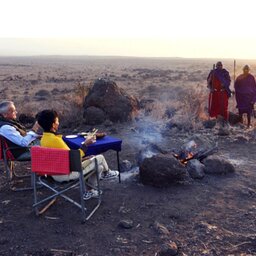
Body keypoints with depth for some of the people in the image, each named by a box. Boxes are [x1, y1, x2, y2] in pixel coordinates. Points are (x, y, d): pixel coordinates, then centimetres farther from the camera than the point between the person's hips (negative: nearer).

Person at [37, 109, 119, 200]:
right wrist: (85, 144, -10)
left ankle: (89, 192, 33)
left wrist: (81, 158, 11)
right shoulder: (55, 140, -27)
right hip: (67, 173, -9)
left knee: (99, 167, 19)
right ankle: (106, 173, 32)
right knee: (100, 158, 3)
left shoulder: (44, 138, 3)